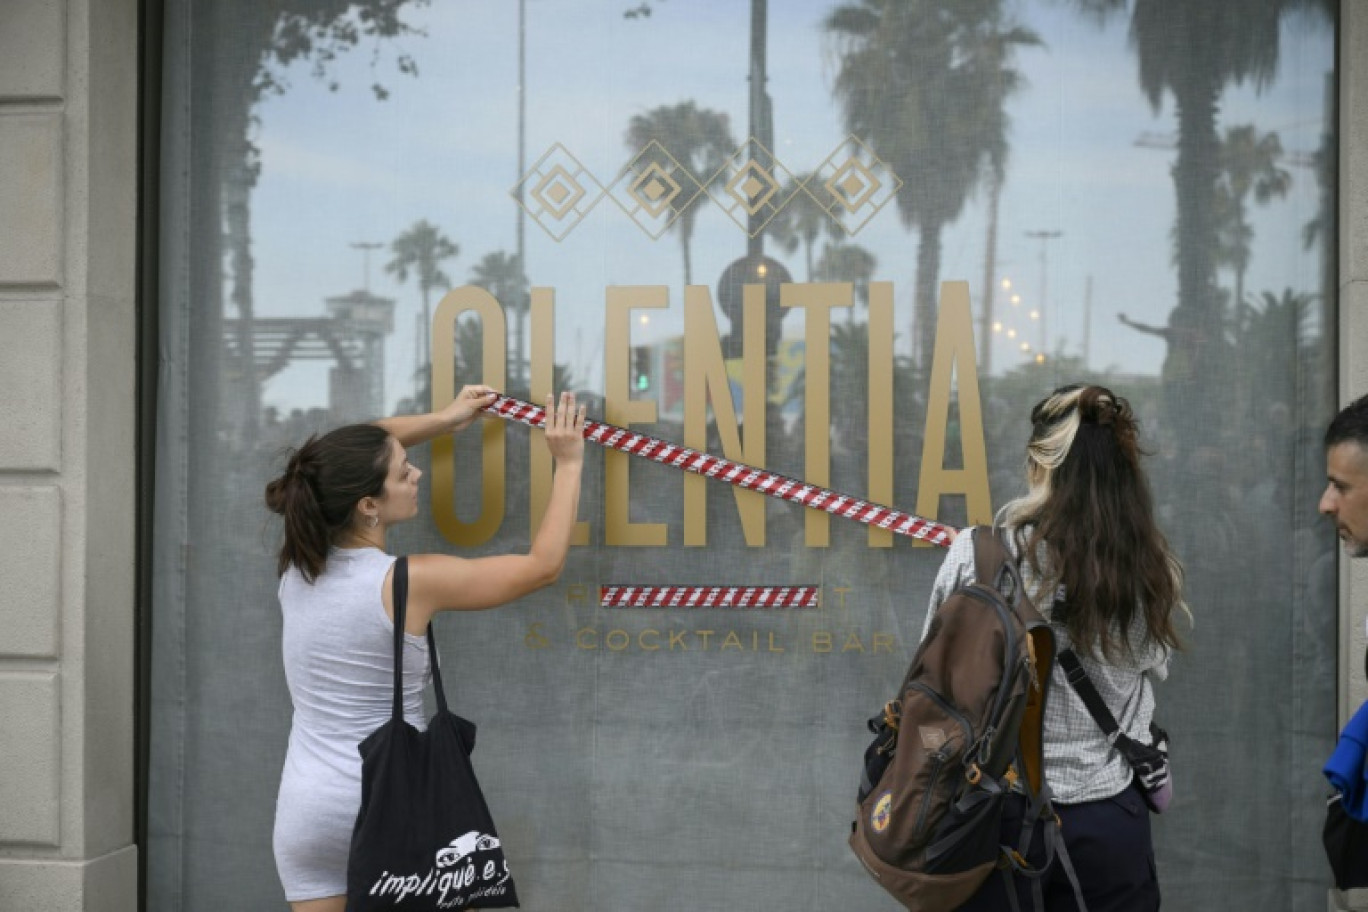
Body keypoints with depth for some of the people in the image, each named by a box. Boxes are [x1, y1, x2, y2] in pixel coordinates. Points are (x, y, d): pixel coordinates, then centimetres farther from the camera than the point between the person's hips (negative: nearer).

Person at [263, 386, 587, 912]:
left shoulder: (298, 564, 0)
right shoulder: (411, 581, -16)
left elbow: (346, 456, 19)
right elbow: (543, 566, -5)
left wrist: (444, 420, 23)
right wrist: (569, 464, 4)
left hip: (306, 811, 4)